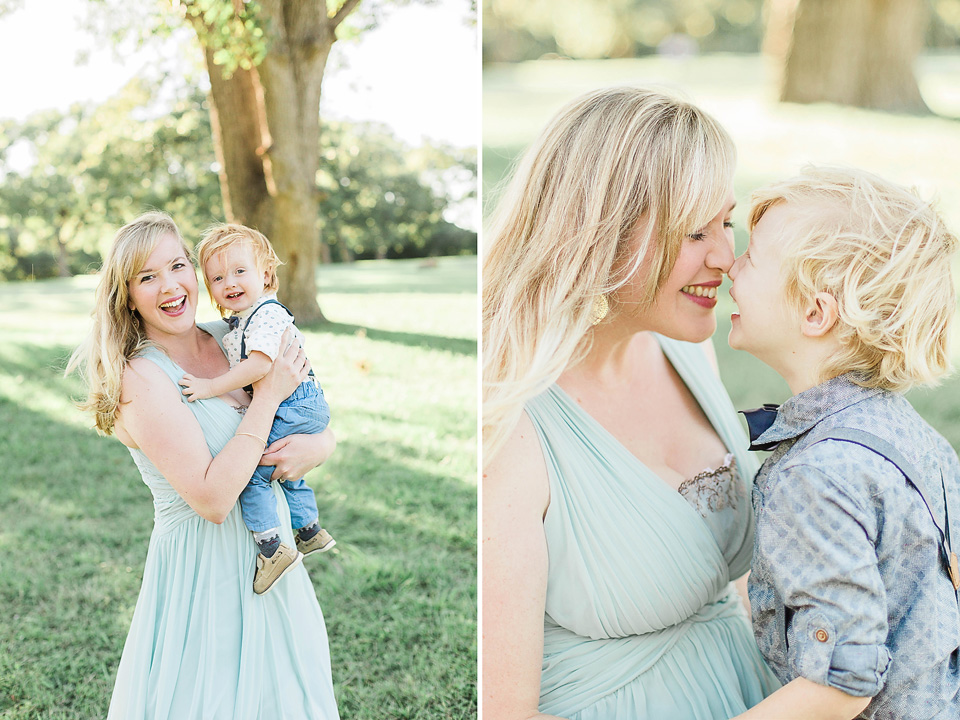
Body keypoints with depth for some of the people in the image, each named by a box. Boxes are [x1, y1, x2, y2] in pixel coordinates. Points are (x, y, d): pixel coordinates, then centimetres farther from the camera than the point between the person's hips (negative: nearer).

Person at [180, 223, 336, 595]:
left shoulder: (267, 315, -19)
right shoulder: (237, 322, 14)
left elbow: (259, 365, -30)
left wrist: (212, 386, -28)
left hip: (293, 407, -11)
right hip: (304, 409, 11)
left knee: (250, 471, -15)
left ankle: (271, 548, -13)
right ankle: (310, 532, 44)